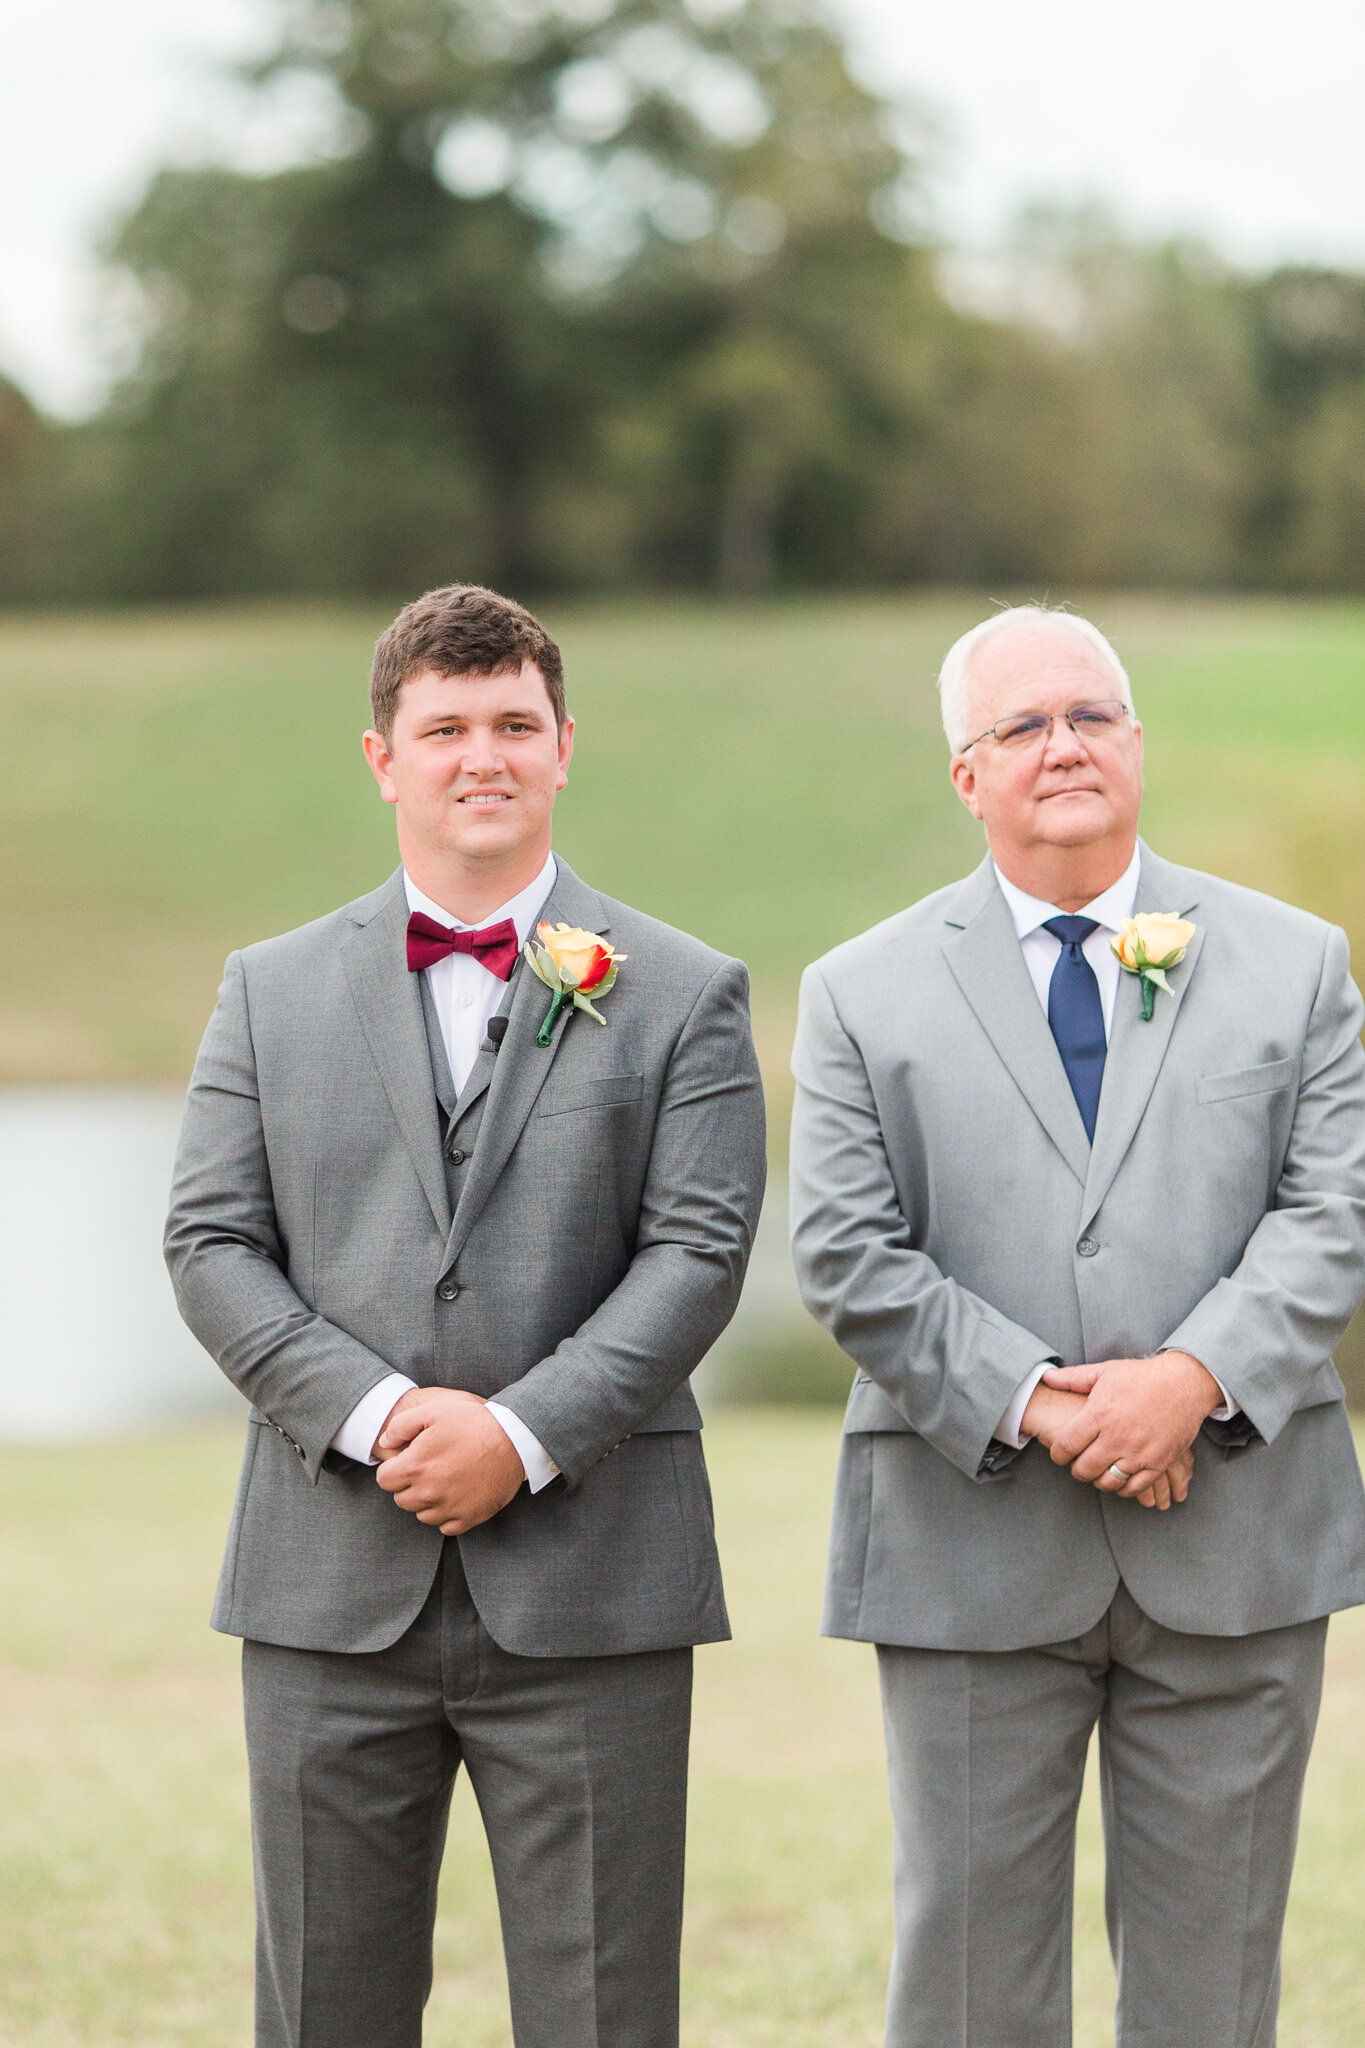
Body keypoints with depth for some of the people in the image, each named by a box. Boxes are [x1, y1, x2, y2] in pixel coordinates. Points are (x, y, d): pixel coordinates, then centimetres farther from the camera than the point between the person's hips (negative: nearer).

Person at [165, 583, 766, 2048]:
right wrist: (377, 1413, -12)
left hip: (586, 1584, -2)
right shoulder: (271, 992, 12)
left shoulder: (680, 993, 6)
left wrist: (523, 1435, -15)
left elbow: (697, 1251, -3)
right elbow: (212, 1243, 3)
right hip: (332, 1583, 2)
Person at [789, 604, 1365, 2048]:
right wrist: (1035, 1403, -14)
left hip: (1236, 1544, 1)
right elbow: (847, 1261, -3)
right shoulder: (863, 993, 5)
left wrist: (1198, 1377, -16)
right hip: (974, 1541, -1)